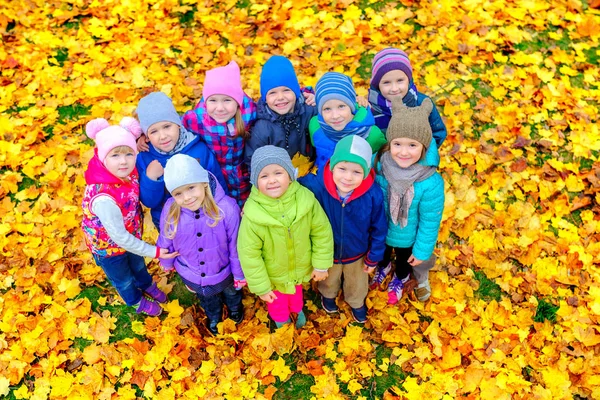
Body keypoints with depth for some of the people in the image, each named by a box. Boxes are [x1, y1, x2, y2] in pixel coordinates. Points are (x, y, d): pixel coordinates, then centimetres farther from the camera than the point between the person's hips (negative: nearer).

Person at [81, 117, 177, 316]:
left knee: (138, 263, 35)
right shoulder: (104, 199, -45)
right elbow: (119, 237, -32)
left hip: (131, 235, 5)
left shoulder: (128, 171, -25)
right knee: (123, 279, 27)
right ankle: (137, 301, 58)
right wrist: (154, 251, -24)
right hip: (109, 247, -5)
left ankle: (147, 285, 67)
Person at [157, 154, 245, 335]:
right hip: (190, 275, 2)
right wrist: (166, 263, 9)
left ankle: (235, 307, 69)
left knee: (231, 292, 34)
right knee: (207, 299, 34)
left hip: (222, 272, -1)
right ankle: (213, 317, 68)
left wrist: (239, 275, -9)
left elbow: (236, 246, -21)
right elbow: (165, 241, -8)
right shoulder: (170, 210, -29)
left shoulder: (227, 208, -36)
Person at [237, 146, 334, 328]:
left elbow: (322, 232, -12)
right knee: (278, 304, 28)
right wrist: (260, 286, -14)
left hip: (301, 270, 3)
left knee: (296, 293, 36)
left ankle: (297, 309, 69)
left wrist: (322, 264, -5)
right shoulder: (253, 213, -34)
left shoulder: (306, 199, -28)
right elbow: (249, 254, -22)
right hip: (273, 276, -2)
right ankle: (282, 321, 62)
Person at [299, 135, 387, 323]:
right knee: (328, 279, 34)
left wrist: (374, 257, -5)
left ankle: (357, 303, 67)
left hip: (357, 254, 0)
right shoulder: (316, 186, -37)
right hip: (327, 252, 0)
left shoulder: (373, 194, -33)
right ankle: (328, 295, 70)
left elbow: (379, 228, -16)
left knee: (357, 283, 33)